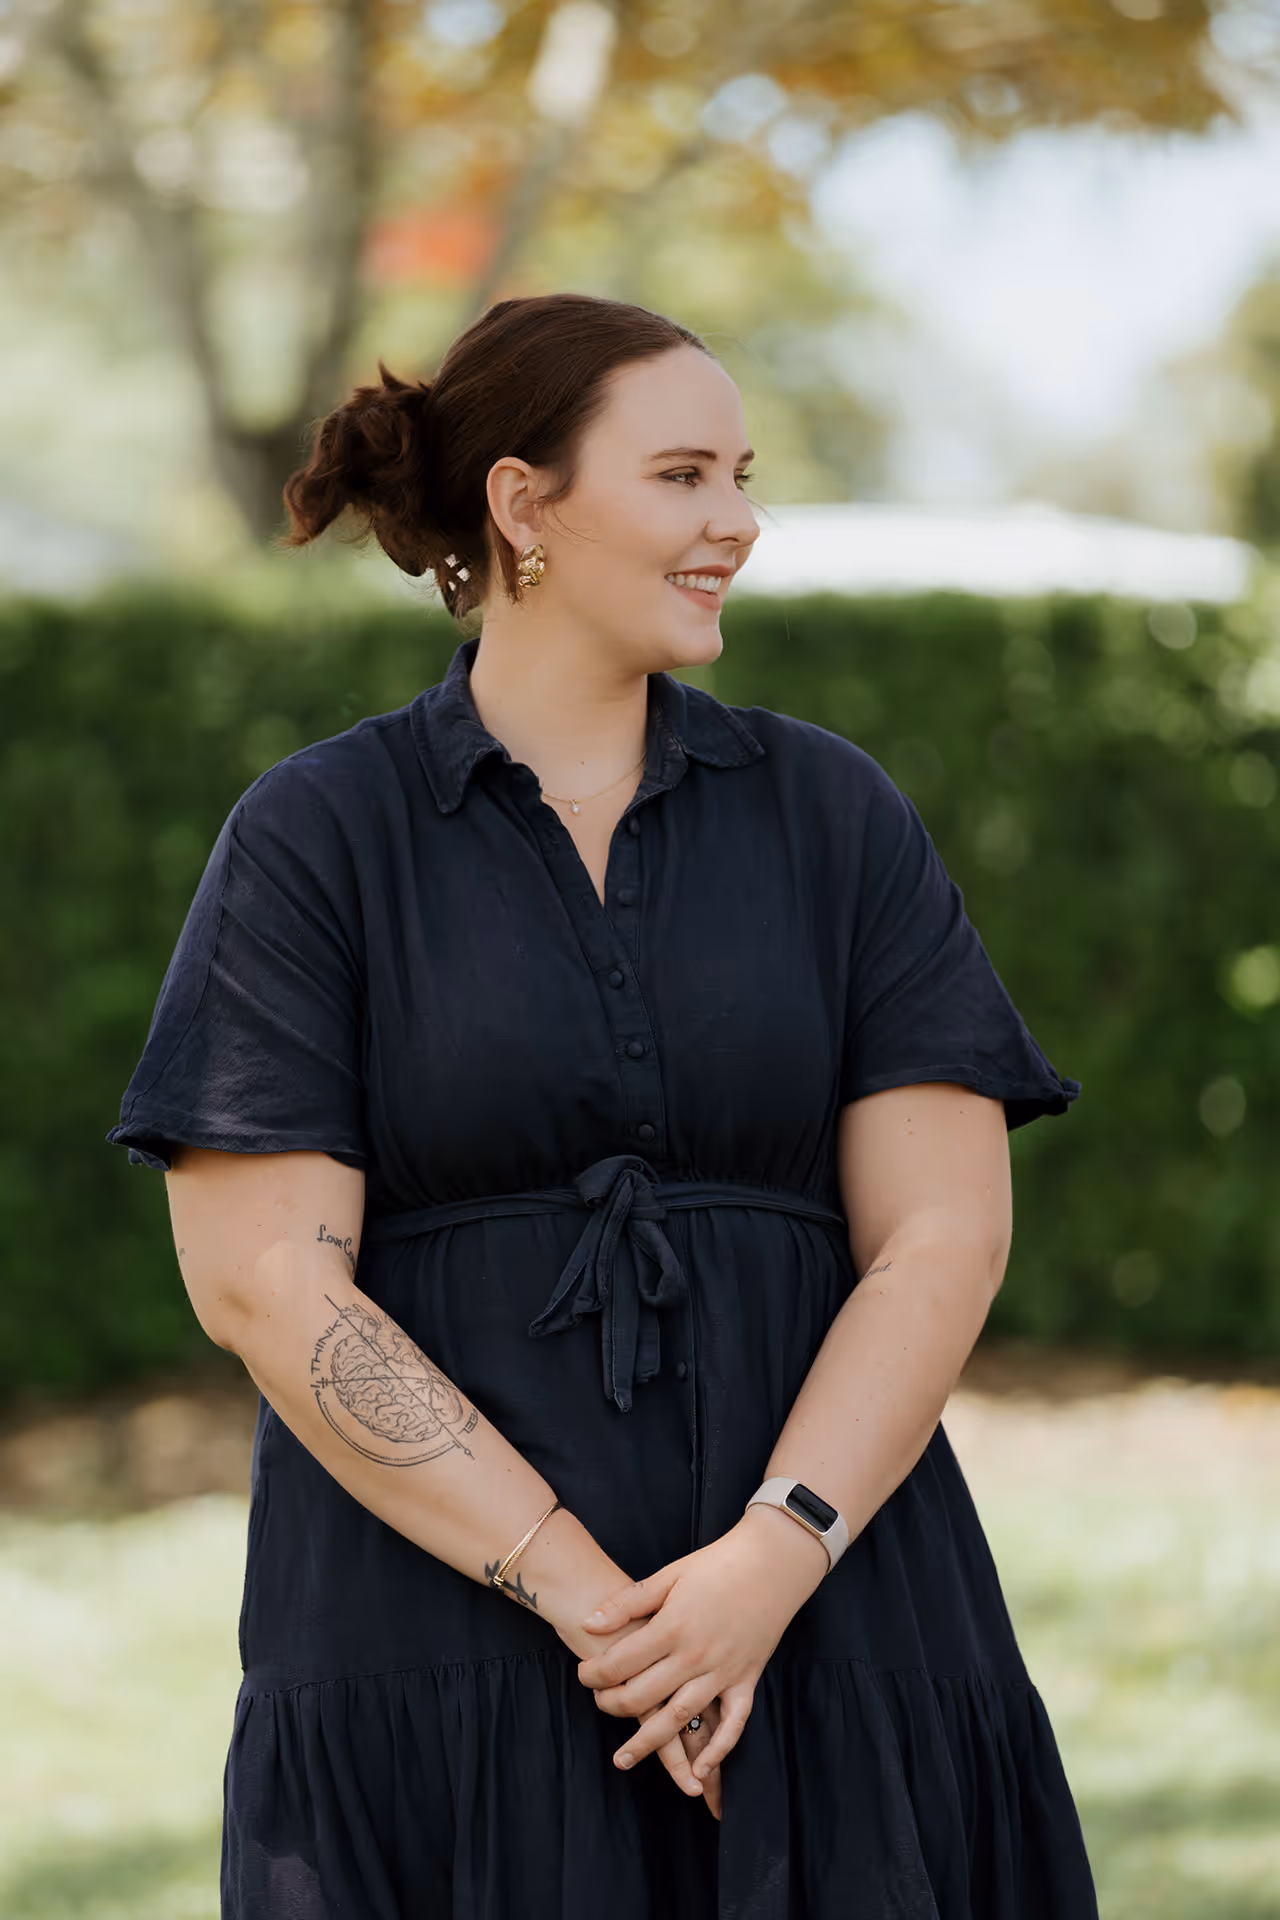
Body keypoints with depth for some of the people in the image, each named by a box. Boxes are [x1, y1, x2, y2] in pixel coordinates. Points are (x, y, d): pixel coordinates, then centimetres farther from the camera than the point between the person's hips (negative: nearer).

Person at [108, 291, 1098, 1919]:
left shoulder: (835, 813, 8)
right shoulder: (311, 838, 1)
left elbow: (945, 1236, 1)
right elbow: (257, 1276, -7)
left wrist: (774, 1562, -14)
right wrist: (583, 1593, -13)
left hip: (824, 1645, 2)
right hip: (440, 1649, -2)